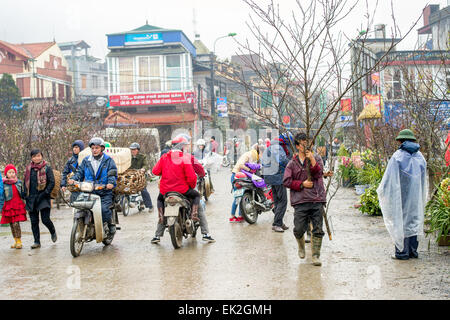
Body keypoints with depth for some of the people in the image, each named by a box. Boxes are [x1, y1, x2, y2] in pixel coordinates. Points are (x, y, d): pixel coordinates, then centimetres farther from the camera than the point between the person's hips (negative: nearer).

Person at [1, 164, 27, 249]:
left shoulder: (19, 183, 4)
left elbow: (23, 194, 15)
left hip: (18, 206, -1)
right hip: (9, 206, 1)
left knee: (16, 224, -10)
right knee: (12, 224, 7)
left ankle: (19, 241, -4)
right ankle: (16, 241, 20)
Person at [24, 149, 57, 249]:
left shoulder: (47, 168, -1)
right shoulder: (28, 169, 11)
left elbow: (52, 182, -4)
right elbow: (25, 182, 19)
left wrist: (45, 193, -13)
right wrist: (26, 195, 9)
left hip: (43, 198, -4)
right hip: (31, 199, 4)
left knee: (45, 219, -8)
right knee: (34, 221, 4)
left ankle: (53, 232, 22)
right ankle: (37, 241, 11)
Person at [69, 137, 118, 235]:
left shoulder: (108, 160, 5)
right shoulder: (86, 161, 16)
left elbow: (112, 173, -4)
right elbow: (80, 172, 16)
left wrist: (111, 183, -24)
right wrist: (73, 179, -5)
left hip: (105, 192, -3)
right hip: (89, 192, 4)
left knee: (104, 208, -25)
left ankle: (110, 223, 3)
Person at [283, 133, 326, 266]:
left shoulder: (316, 158, 10)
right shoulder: (292, 163, 9)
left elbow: (318, 174, -5)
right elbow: (286, 181, 2)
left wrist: (312, 160, -16)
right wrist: (302, 184, -6)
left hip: (317, 200, 0)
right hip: (300, 201, 0)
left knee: (318, 230, -2)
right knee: (299, 229, -1)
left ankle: (316, 255, 8)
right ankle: (301, 247, 30)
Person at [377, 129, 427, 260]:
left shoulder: (398, 156, -12)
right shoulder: (420, 156, 5)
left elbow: (389, 177, -10)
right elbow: (424, 181, 12)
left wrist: (381, 190, 4)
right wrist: (422, 198, 22)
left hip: (401, 194, -5)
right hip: (416, 195, 5)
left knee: (400, 221, 1)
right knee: (413, 219, 13)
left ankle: (402, 252, 3)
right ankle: (413, 251, 18)